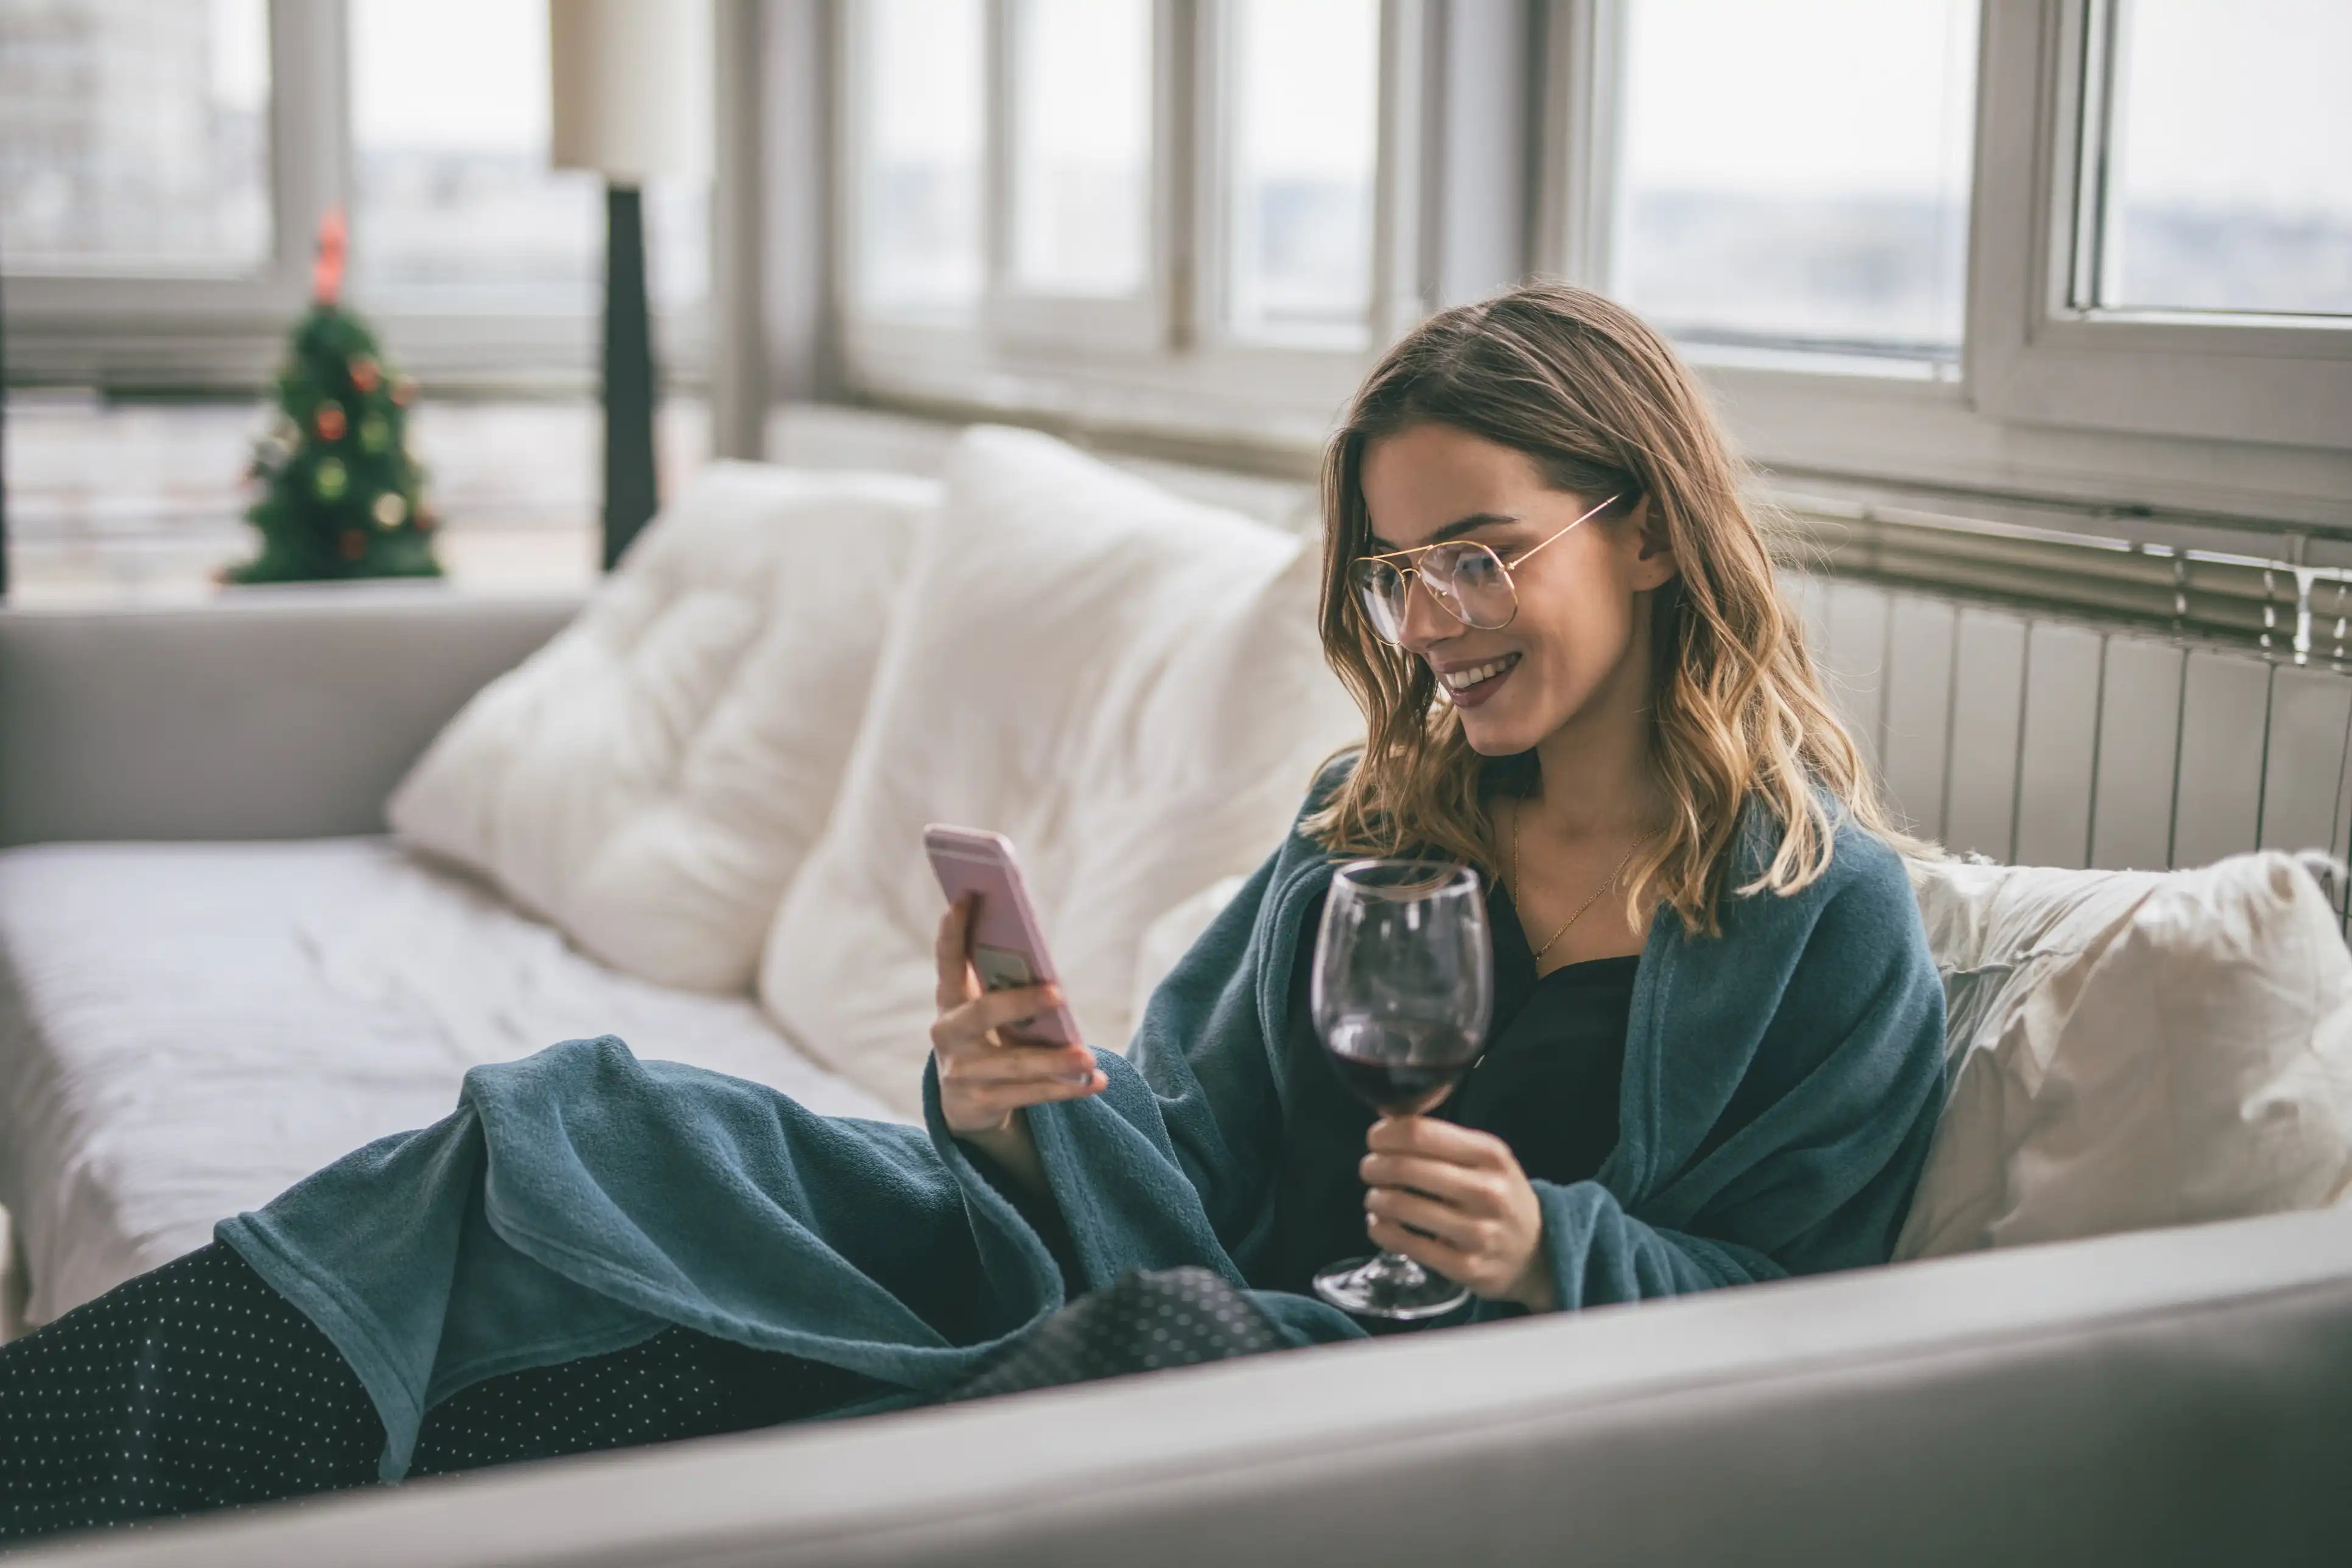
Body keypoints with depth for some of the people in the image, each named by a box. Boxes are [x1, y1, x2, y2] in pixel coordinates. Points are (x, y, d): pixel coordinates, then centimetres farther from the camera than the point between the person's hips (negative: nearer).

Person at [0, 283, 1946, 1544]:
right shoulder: (1384, 810, 14)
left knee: (1179, 1329, -42)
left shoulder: (1827, 914, -1)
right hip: (1159, 1280, 5)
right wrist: (1036, 1111, -10)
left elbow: (1784, 1304, -1)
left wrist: (1552, 1252, -19)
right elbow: (1204, 1145, 11)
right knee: (591, 1127, -12)